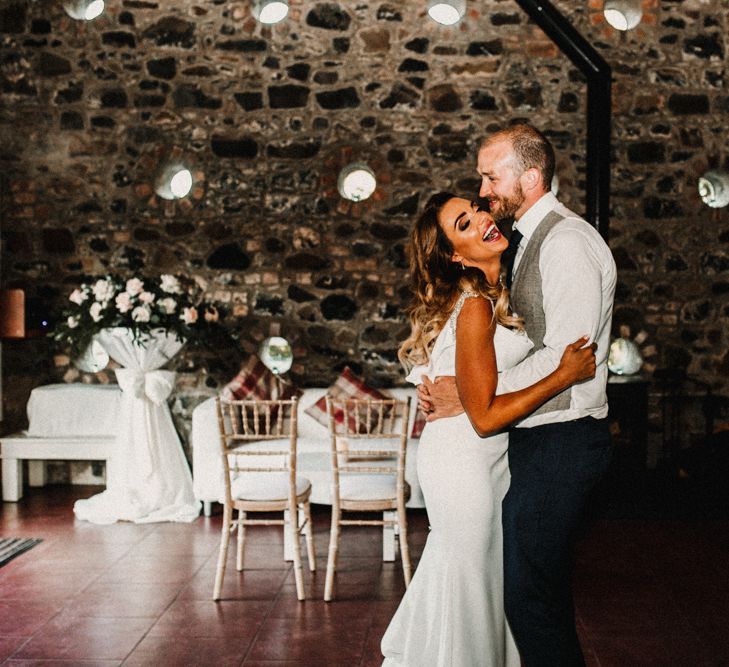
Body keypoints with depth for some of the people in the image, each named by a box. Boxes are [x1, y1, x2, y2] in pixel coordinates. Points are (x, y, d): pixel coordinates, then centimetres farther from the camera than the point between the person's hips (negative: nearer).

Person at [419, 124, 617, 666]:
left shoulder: (568, 241, -16)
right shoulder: (532, 240, 16)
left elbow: (565, 357, -23)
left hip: (560, 441, -10)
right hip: (539, 438, 10)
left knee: (530, 596, -7)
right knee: (542, 588, 17)